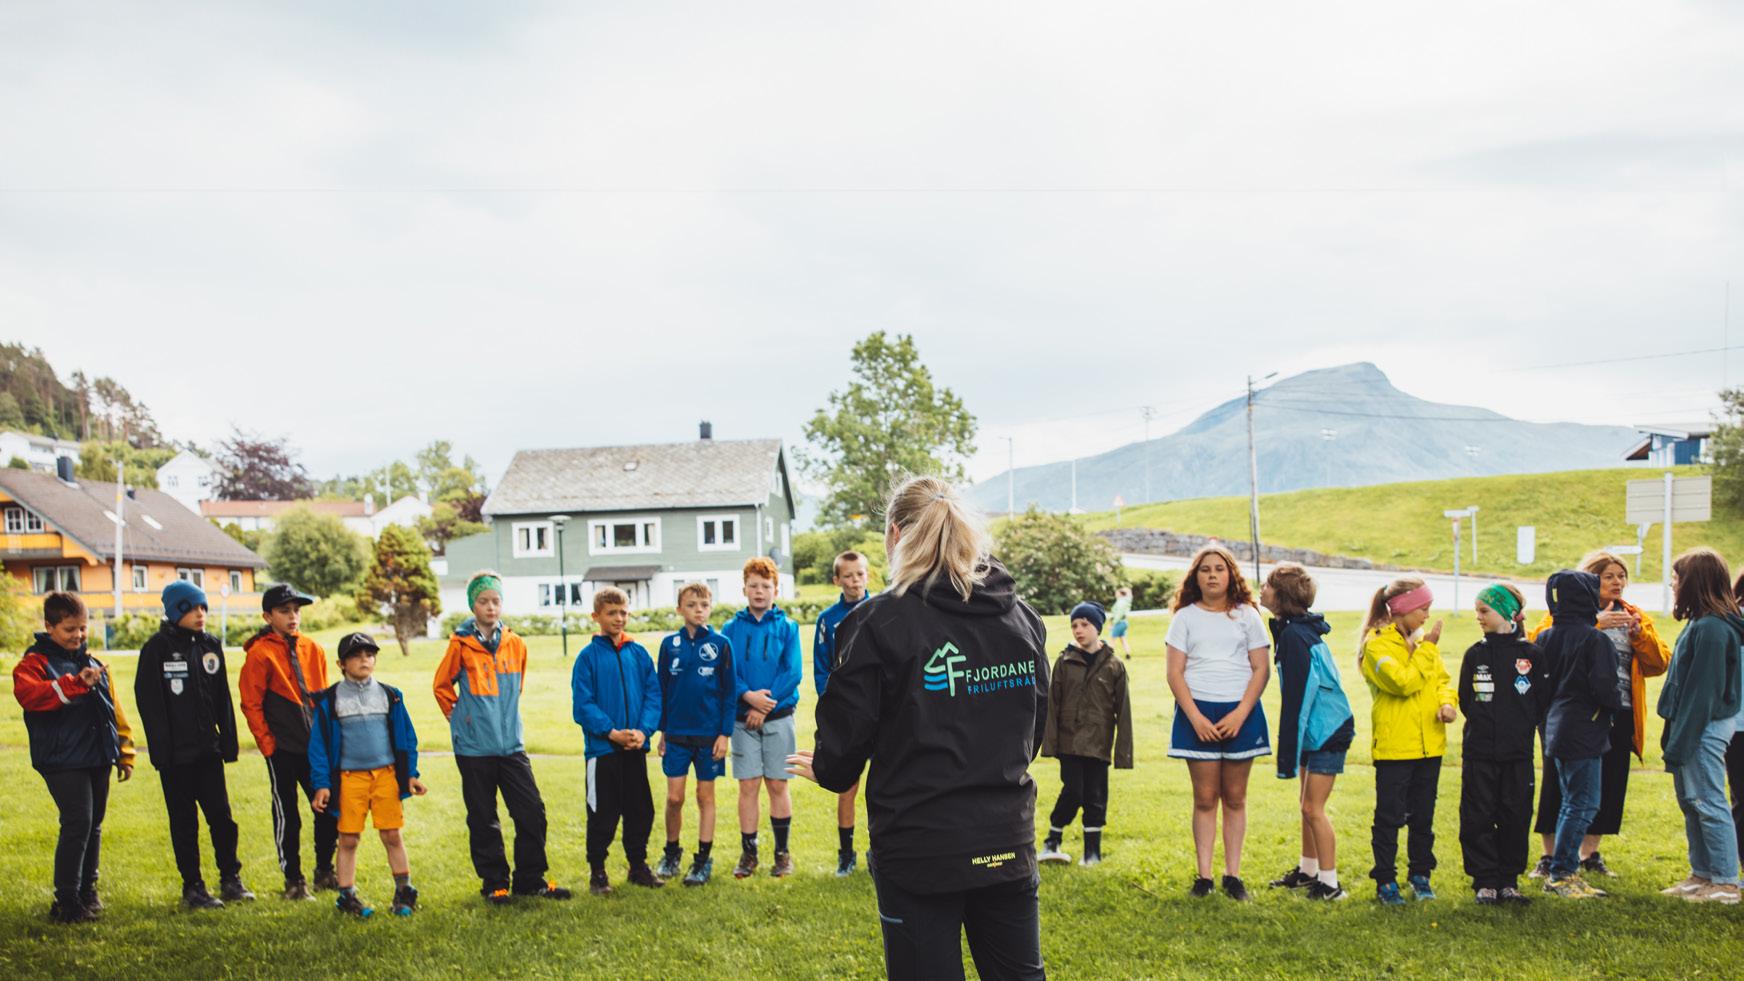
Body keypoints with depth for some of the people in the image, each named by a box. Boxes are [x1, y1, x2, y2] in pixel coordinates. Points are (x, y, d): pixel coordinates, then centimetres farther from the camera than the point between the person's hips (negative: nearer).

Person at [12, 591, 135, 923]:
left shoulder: (93, 663, 16)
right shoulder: (35, 662, -4)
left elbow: (113, 708, 21)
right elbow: (28, 694, -27)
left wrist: (124, 752, 18)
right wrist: (76, 683, -36)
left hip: (98, 759, 7)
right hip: (63, 761, -7)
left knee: (93, 825, 13)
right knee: (77, 824, -13)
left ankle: (87, 890, 26)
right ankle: (66, 901, -4)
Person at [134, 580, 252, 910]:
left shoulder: (210, 645, 9)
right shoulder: (157, 648, -6)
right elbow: (149, 702, -9)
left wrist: (229, 741, 8)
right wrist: (161, 750, -14)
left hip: (208, 749, 4)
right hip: (176, 752, -4)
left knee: (221, 815, 4)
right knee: (184, 822, 4)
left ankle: (230, 879, 15)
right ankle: (192, 887, 12)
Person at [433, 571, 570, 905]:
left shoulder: (516, 644, 5)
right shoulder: (461, 645, -5)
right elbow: (442, 687, 7)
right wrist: (461, 717, 8)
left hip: (511, 743, 3)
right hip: (474, 748, -3)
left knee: (532, 812, 0)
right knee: (483, 821, 5)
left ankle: (531, 880, 12)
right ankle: (494, 884, 17)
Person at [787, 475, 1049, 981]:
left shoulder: (879, 622, -13)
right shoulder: (1022, 617, 3)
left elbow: (846, 736, -10)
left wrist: (826, 769, 13)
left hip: (920, 849, -4)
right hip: (1009, 842, 5)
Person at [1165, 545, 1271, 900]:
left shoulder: (1246, 616, 7)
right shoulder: (1185, 617, 7)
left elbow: (1262, 669, 2)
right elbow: (1174, 673, 1)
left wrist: (1240, 714, -10)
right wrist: (1196, 718, -10)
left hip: (1241, 714, 0)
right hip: (1198, 714, 0)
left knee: (1235, 796, 4)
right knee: (1205, 797, 0)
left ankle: (1233, 874, 10)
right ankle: (1204, 875, 5)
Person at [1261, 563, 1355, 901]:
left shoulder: (1294, 636, -22)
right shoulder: (1296, 629, 8)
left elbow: (1297, 697, -22)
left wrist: (1287, 753, -19)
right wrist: (1289, 752, 20)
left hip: (1327, 731, -10)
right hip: (1316, 730, 10)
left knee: (1313, 809, -5)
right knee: (1308, 806, 18)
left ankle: (1330, 884, 3)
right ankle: (1308, 871, 30)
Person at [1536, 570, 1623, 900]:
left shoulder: (1545, 638, 7)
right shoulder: (1593, 639, -16)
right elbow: (1604, 687, -18)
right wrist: (1616, 703, 1)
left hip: (1557, 731, 8)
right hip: (1584, 733, -8)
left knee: (1572, 803, 17)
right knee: (1583, 804, -1)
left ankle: (1565, 871, 20)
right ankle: (1561, 874, 0)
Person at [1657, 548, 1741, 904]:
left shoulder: (1711, 629, -19)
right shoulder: (1701, 623, 12)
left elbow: (1702, 690, -21)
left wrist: (1681, 740, -19)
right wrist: (1675, 735, 15)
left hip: (1705, 727, -10)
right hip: (1696, 724, 10)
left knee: (1708, 803, -4)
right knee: (1690, 801, 15)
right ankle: (1702, 875, 23)